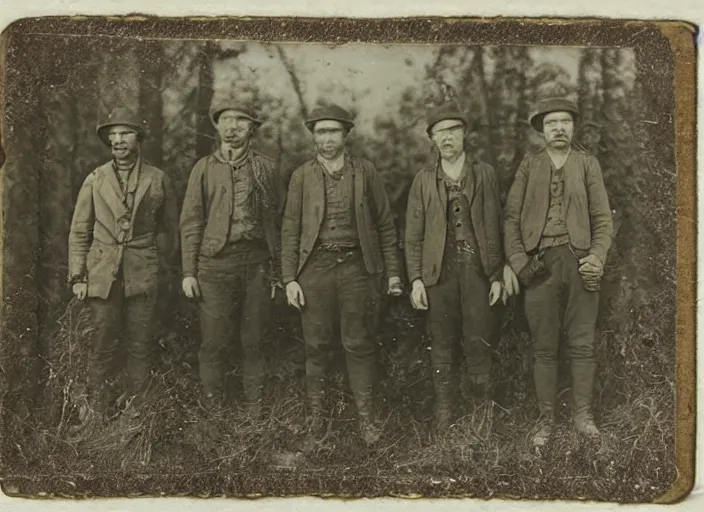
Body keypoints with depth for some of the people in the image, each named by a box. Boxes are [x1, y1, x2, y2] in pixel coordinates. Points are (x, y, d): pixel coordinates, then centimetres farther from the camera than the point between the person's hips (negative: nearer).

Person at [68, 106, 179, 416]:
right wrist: (77, 277, 3)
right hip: (102, 273, 0)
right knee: (105, 345, 1)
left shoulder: (158, 180, 5)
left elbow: (170, 227, 13)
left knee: (140, 345, 3)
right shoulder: (95, 180, 5)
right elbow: (79, 232, 7)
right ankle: (100, 414, 13)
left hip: (143, 274, 0)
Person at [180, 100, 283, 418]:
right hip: (215, 263, -1)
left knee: (253, 342, 6)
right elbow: (191, 222, 6)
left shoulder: (266, 168, 9)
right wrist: (188, 272, -1)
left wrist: (275, 271, 7)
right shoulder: (204, 168, 7)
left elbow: (276, 221, 11)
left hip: (256, 263, 1)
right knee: (214, 343, 0)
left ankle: (254, 412, 17)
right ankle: (213, 412, 13)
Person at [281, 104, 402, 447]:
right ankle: (316, 415, 14)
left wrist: (392, 272, 4)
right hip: (315, 267, 1)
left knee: (359, 344, 2)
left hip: (356, 267, 0)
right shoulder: (302, 176, 7)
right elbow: (290, 229, 6)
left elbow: (385, 225, 8)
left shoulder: (365, 173, 7)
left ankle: (366, 417, 10)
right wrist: (289, 279, -1)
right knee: (316, 345, 4)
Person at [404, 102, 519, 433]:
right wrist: (415, 280, -1)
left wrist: (498, 275, 1)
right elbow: (413, 235, 8)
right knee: (442, 346, 4)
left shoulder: (485, 174, 9)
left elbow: (494, 227, 6)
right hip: (439, 272, 1)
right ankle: (444, 416, 11)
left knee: (478, 341, -2)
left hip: (477, 270, -1)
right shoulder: (423, 181, 10)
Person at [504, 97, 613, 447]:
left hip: (580, 262, 0)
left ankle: (583, 415, 15)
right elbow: (512, 218, 6)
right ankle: (546, 420, 12)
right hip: (540, 264, 0)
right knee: (544, 348, 4)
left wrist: (597, 257, -8)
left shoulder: (588, 164, 10)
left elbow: (602, 218, 7)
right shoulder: (529, 166, 10)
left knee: (582, 345, 3)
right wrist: (518, 263, -4)